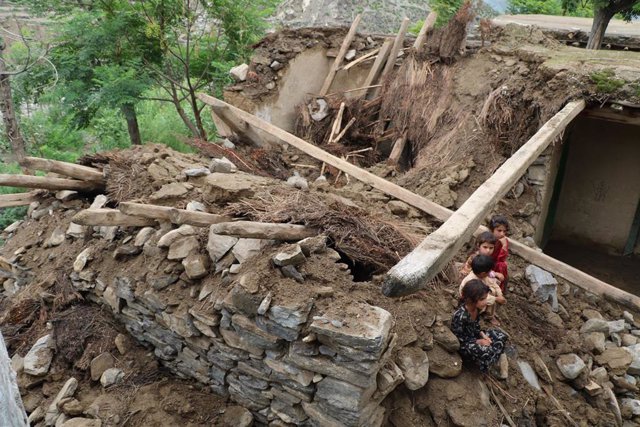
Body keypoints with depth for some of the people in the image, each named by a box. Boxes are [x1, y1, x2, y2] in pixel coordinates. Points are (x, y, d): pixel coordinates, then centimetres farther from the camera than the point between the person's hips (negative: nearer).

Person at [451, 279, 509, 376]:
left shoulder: (476, 308, -11)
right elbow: (459, 340, -24)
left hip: (475, 336, 8)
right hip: (463, 345, -8)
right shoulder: (460, 316, -36)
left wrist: (483, 335, -9)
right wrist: (478, 342, -18)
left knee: (501, 336, -1)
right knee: (487, 352, -28)